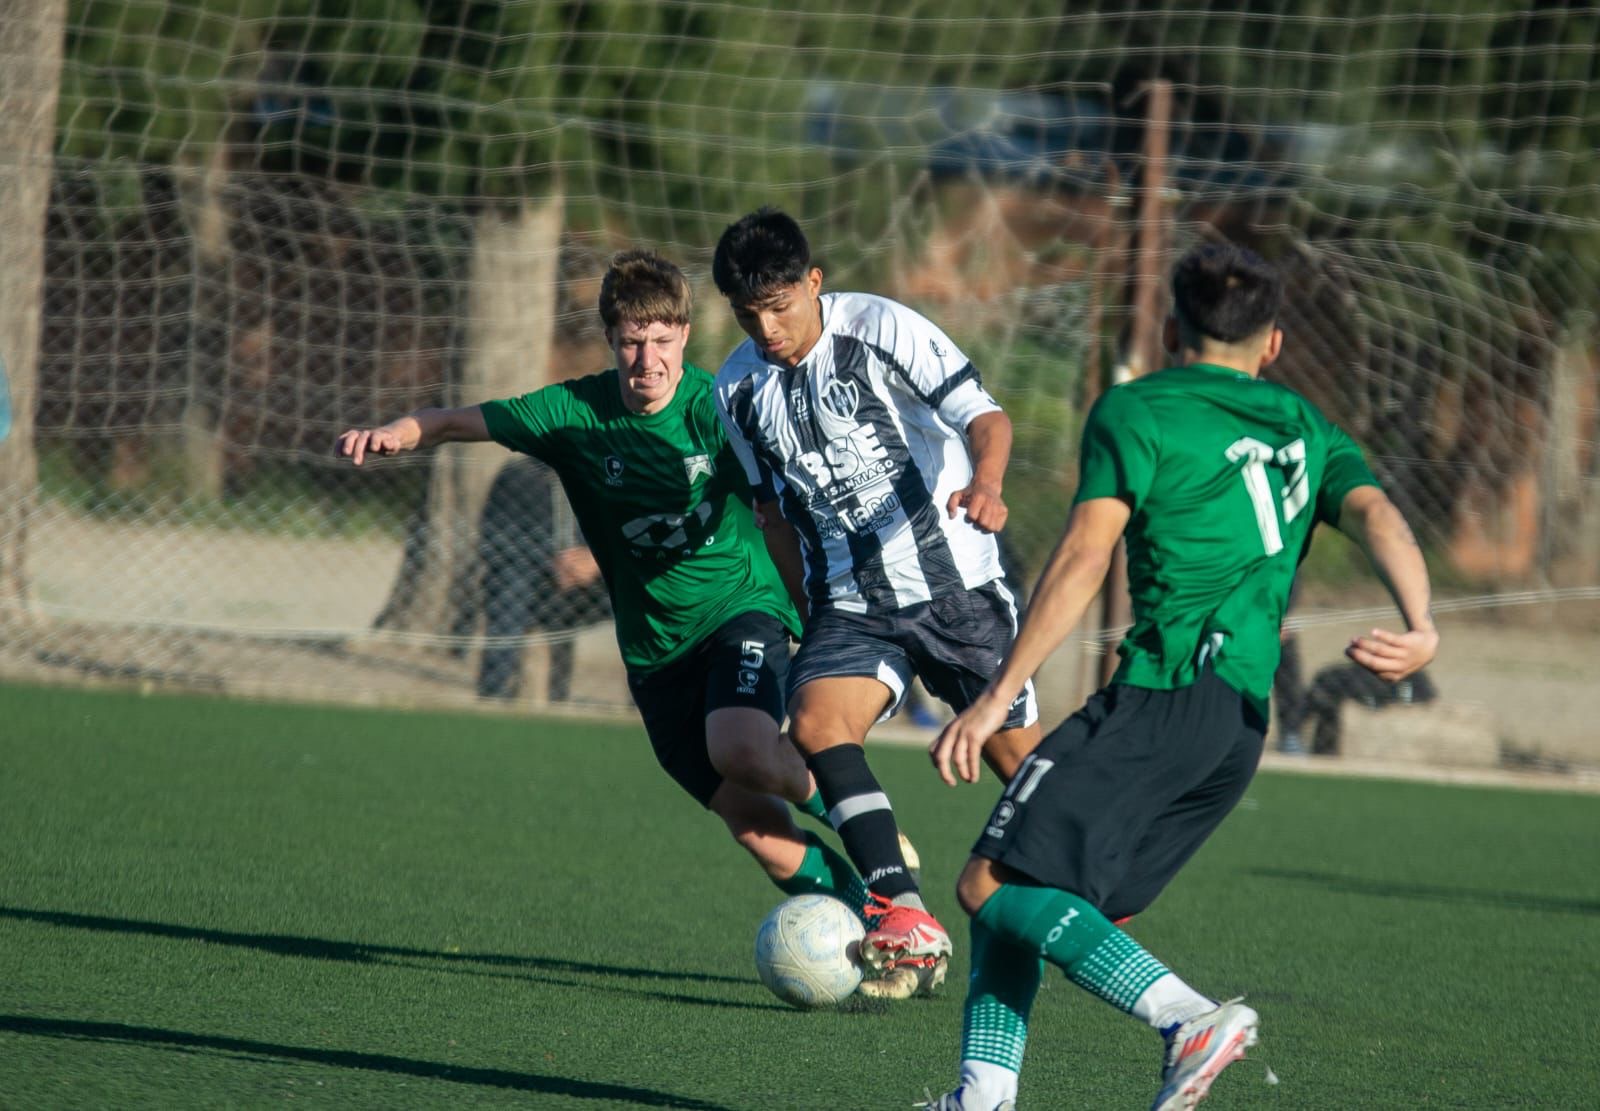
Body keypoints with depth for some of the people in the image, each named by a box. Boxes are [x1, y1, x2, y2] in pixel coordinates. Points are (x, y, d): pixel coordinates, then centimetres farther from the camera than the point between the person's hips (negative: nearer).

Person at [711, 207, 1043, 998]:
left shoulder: (881, 329, -11)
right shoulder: (738, 391, 3)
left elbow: (982, 415, -17)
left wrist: (985, 484, -38)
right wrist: (808, 612, 16)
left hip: (957, 584, -3)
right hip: (851, 605, 3)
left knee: (1018, 752, 4)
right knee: (815, 721, -23)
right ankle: (909, 925, -27)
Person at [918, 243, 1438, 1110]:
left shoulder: (1136, 412, 5)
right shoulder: (1305, 430, 21)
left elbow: (1083, 558, -6)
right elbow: (1375, 514, 1)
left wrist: (996, 698, -7)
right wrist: (1421, 627, -16)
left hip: (1163, 695, -7)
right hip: (1245, 725, 7)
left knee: (993, 886, -10)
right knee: (1045, 903, 14)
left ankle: (1188, 1017, -24)